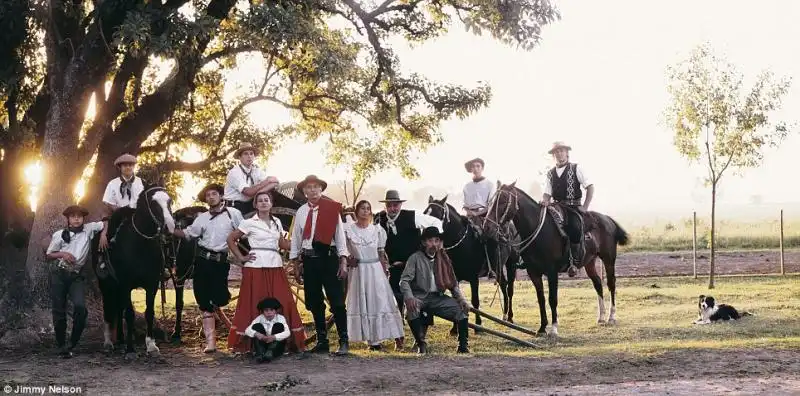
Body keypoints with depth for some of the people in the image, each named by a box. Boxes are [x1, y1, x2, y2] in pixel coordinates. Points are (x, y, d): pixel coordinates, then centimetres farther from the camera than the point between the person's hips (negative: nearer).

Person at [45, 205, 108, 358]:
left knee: (80, 306, -20)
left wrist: (103, 236, -4)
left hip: (77, 276, 0)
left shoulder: (89, 229, 2)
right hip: (59, 274, 0)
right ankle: (61, 346, 15)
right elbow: (49, 255, 8)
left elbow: (105, 225, 14)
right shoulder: (59, 235, 2)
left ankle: (72, 344, -4)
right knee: (59, 310, 2)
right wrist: (62, 254, -10)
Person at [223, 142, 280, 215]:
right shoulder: (234, 172, -13)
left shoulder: (256, 169, 3)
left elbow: (275, 183, -9)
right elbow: (248, 192, -24)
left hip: (250, 205, 6)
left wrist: (258, 192, -26)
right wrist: (267, 181, -18)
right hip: (234, 207, -6)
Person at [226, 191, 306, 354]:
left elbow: (282, 244, 19)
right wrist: (241, 258, -3)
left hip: (275, 266, 4)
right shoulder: (249, 223, 1)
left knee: (282, 304, 0)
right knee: (255, 304, -4)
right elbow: (230, 239, 3)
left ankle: (290, 341, 6)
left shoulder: (277, 222, 15)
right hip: (256, 266, -4)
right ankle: (250, 342, 4)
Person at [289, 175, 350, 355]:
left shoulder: (332, 209, -1)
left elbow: (340, 235, -2)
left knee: (337, 301, -5)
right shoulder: (301, 212, 8)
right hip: (309, 259, 4)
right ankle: (322, 341, 17)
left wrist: (343, 262, -7)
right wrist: (296, 264, 9)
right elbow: (295, 239, 12)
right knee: (315, 303, 8)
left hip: (329, 258, -4)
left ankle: (344, 341, 0)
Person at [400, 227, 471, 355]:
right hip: (419, 297, -4)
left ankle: (463, 346, -6)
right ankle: (422, 344, -24)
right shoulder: (415, 258, -3)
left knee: (462, 309, -15)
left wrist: (461, 299, -2)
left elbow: (453, 283, 15)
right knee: (412, 309, -36)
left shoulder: (443, 259, 11)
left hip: (438, 297, 4)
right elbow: (404, 280, -11)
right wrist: (409, 297, -31)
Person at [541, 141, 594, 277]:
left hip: (574, 206, -4)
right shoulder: (551, 173, 15)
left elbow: (590, 187, 2)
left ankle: (575, 262, -21)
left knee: (575, 227, -32)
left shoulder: (576, 168, 4)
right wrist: (545, 201, -11)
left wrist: (585, 208, -4)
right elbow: (547, 193, 13)